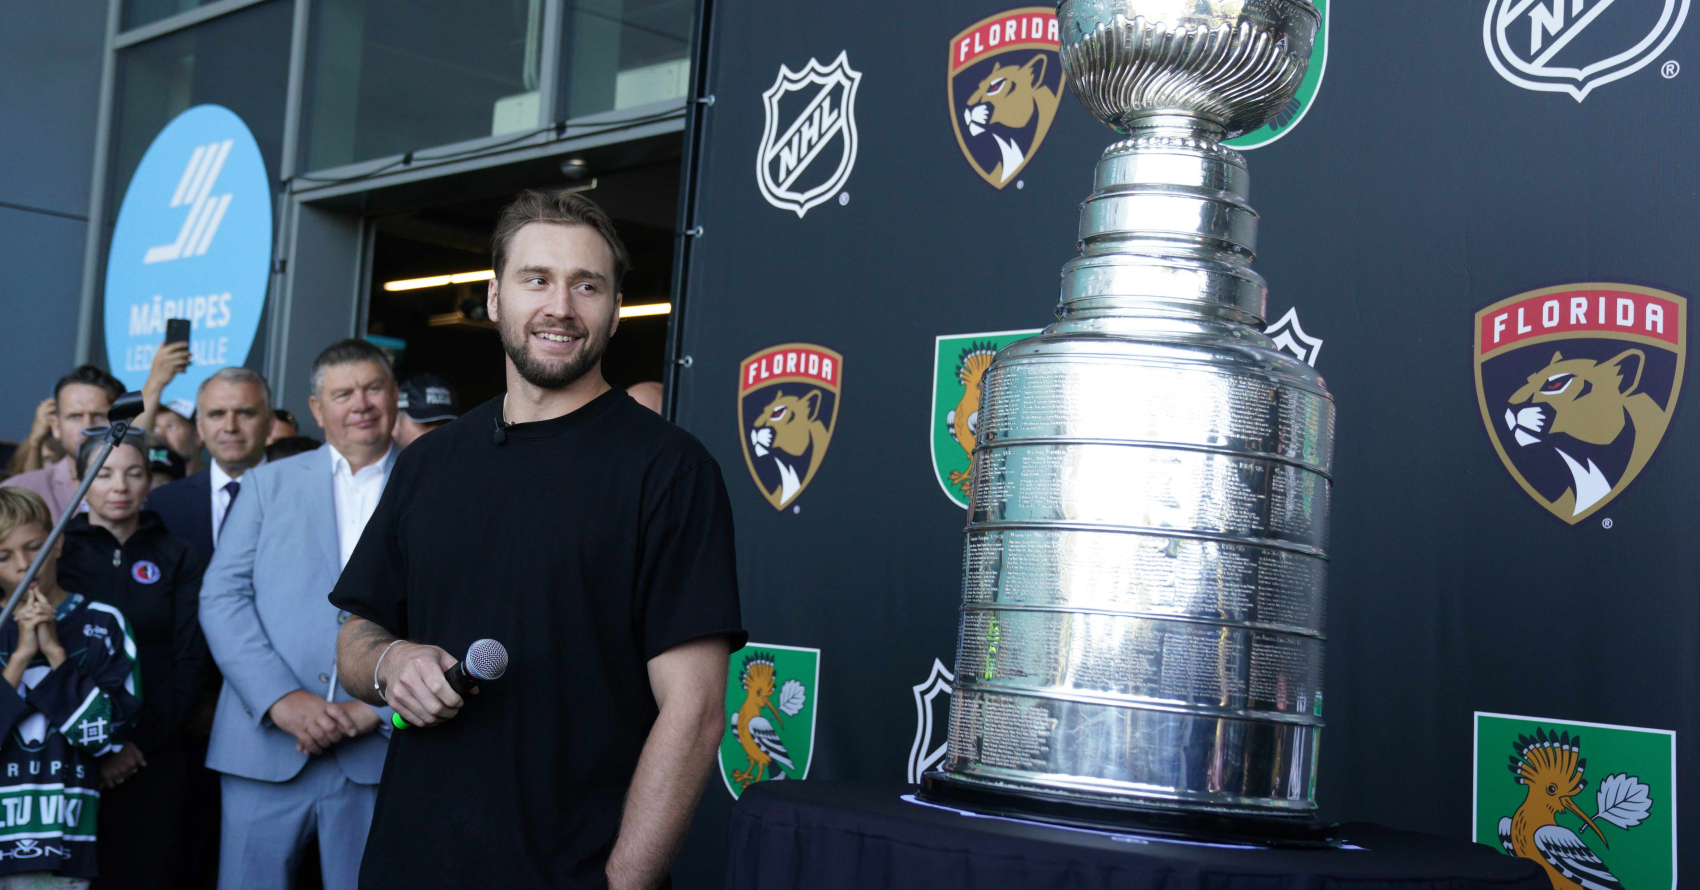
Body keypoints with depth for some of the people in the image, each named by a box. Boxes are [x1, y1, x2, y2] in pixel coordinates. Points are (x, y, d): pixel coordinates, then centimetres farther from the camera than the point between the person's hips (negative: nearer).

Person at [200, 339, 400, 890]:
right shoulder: (269, 483, 11)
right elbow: (221, 597, 2)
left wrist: (375, 708, -11)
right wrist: (282, 699, -11)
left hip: (380, 754, -1)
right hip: (266, 750, 1)